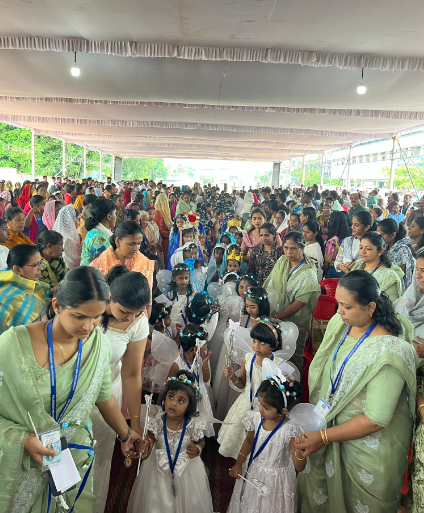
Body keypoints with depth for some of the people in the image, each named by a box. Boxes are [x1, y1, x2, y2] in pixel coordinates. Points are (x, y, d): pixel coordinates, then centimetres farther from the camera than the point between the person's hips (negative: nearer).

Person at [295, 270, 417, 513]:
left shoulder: (387, 351, -30)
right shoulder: (339, 323, -9)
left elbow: (376, 419, -27)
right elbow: (323, 374, 4)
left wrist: (324, 437, -22)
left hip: (368, 445, -5)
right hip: (329, 422, 6)